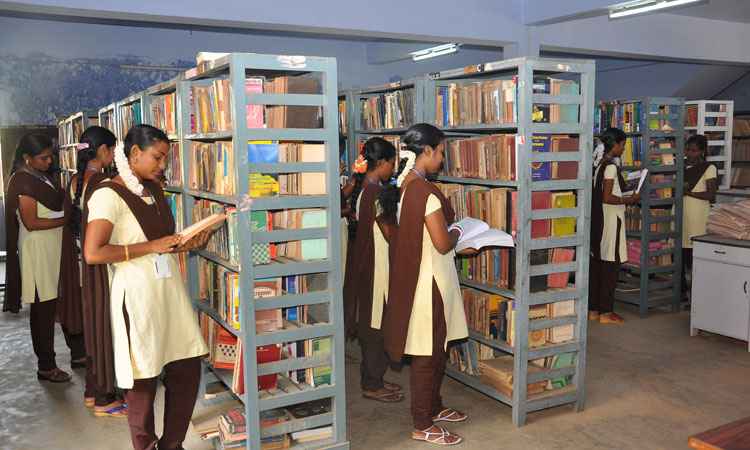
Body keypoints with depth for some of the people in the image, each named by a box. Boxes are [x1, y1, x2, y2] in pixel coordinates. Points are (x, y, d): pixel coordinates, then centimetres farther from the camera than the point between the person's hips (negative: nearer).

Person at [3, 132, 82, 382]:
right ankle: (46, 367, 13)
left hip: (56, 248, 9)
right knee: (44, 308, 1)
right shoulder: (22, 181, -16)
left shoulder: (41, 176, 11)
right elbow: (31, 223, -20)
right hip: (39, 251, -9)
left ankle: (78, 353, 26)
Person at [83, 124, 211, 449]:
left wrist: (187, 243, 3)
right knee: (143, 378, 4)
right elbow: (92, 253, -21)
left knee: (187, 368, 9)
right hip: (137, 295, -7)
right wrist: (150, 246, -19)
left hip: (170, 287, 8)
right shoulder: (109, 195, -12)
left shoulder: (153, 188, 13)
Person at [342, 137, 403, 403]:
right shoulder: (375, 192, -20)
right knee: (375, 326, 0)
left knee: (373, 326, 16)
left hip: (368, 263, 10)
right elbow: (391, 234, -20)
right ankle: (372, 385, 12)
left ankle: (373, 379, 27)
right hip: (376, 266, -10)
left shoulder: (365, 189, 10)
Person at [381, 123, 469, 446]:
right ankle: (422, 426, 17)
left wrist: (447, 231, 14)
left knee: (437, 348, 22)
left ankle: (434, 407, 37)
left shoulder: (399, 186, 6)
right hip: (429, 281, -9)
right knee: (428, 354, 3)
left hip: (411, 278, 9)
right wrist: (456, 233, -2)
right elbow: (443, 244, -22)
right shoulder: (426, 191, -23)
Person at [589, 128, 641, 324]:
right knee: (610, 264, -2)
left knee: (596, 262, 11)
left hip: (597, 218, 9)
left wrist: (623, 190, 20)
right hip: (610, 219, -9)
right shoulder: (610, 167, -16)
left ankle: (593, 309, 18)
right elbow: (607, 197, -21)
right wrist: (630, 199, -12)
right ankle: (606, 312, 3)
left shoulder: (598, 164, 11)